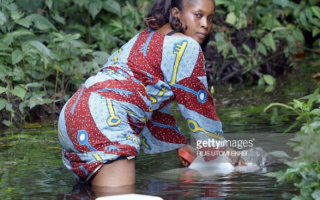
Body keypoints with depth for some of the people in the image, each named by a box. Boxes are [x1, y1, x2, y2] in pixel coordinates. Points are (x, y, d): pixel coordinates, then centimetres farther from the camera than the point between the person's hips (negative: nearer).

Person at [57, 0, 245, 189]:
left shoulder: (146, 37, 29)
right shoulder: (185, 46, -1)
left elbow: (157, 106, 35)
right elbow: (198, 106, 4)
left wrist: (181, 145, 38)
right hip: (103, 117, -11)